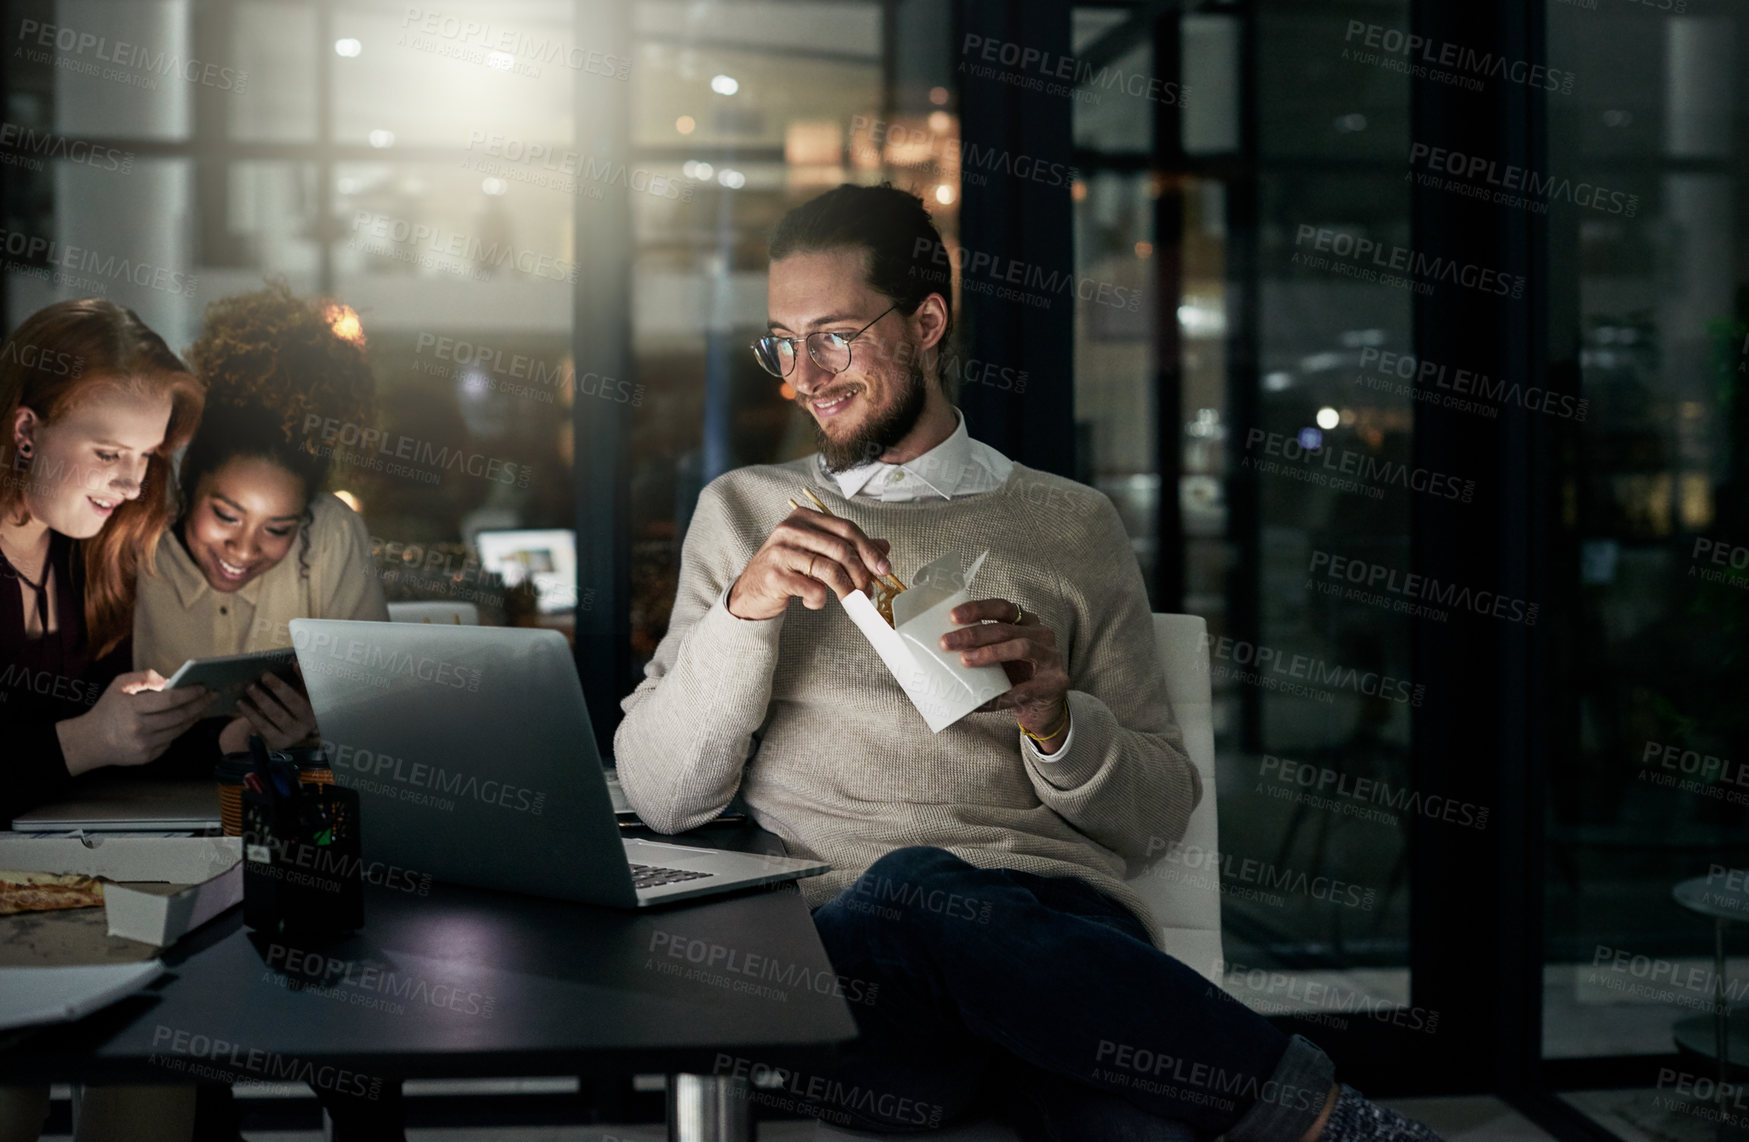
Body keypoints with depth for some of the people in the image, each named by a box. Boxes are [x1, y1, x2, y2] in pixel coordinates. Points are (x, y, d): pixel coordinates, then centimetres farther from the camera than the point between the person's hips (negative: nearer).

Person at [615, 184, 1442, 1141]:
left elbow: (1159, 813, 16)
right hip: (824, 932, 1)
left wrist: (1056, 721, -5)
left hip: (1054, 925, 0)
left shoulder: (1071, 525, 18)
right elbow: (657, 797, 10)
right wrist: (742, 613, -5)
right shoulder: (741, 513, 20)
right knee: (910, 888, -38)